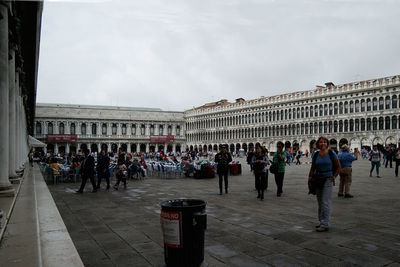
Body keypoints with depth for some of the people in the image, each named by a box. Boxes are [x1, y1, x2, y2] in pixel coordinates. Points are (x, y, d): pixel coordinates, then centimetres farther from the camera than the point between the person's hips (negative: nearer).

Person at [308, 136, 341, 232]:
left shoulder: (331, 153, -5)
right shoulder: (316, 155, 5)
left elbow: (338, 167, 2)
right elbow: (312, 169, 11)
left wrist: (333, 177, -5)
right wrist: (310, 178, 1)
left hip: (328, 180, -5)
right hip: (318, 180, 5)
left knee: (325, 203, -8)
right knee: (320, 203, 12)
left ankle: (325, 225, -3)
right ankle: (322, 222, 25)